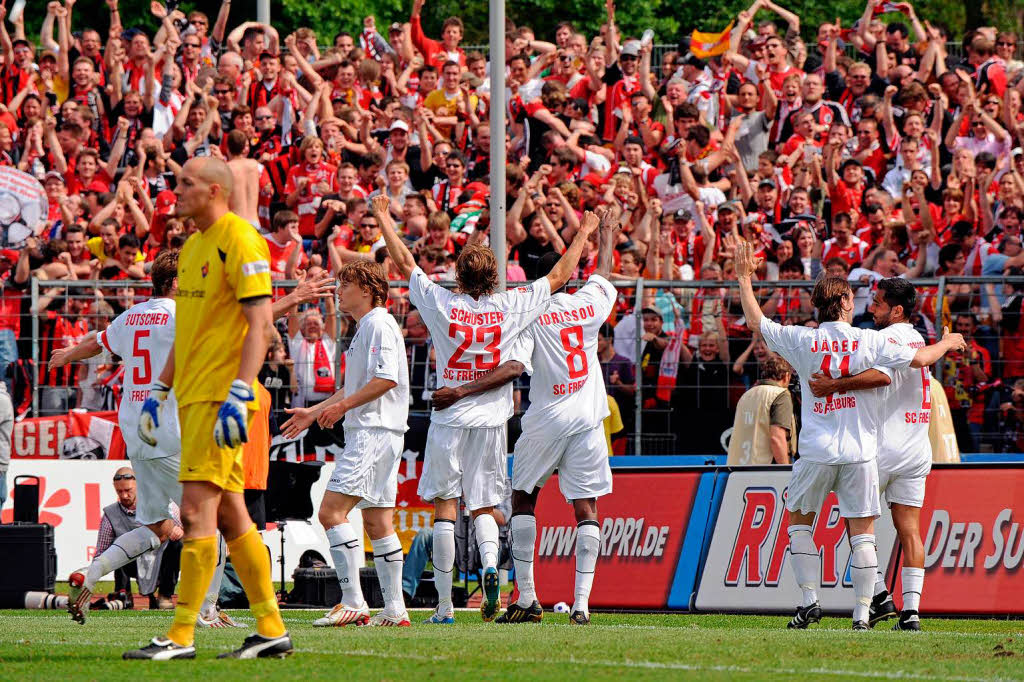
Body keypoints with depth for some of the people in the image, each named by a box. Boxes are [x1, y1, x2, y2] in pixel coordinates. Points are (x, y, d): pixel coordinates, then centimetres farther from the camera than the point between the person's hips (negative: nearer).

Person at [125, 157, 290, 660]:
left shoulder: (239, 240, -11)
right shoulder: (193, 246, 18)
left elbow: (260, 323, -17)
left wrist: (239, 395, -23)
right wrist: (159, 391, 22)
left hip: (220, 393, -10)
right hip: (194, 393, 10)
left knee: (197, 510, -12)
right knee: (229, 515, 9)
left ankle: (181, 636, -13)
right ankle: (271, 629, 13)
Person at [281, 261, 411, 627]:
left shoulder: (379, 324, -10)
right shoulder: (365, 328, 22)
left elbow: (387, 378, -21)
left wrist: (342, 406, -17)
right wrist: (313, 412, 29)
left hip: (374, 432, -11)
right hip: (368, 432, 11)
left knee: (332, 510, -16)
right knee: (377, 521, 9)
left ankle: (353, 603, -20)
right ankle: (395, 609, 9)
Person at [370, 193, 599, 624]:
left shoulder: (442, 305, -6)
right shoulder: (510, 307, -4)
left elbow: (405, 264, 5)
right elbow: (559, 276, 7)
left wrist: (383, 218, 18)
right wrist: (584, 234, 20)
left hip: (449, 418, -1)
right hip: (491, 419, 1)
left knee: (445, 507, 2)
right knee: (483, 507, 9)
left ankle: (444, 605, 0)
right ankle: (490, 562, -22)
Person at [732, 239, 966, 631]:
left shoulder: (803, 340, -2)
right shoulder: (869, 341, -3)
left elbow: (756, 321, 9)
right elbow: (919, 358, 1)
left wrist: (744, 279, 22)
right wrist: (946, 344, 22)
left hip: (816, 452, 1)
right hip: (860, 451, -1)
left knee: (799, 520, 18)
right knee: (862, 531, 2)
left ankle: (809, 600, 9)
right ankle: (862, 613, -3)